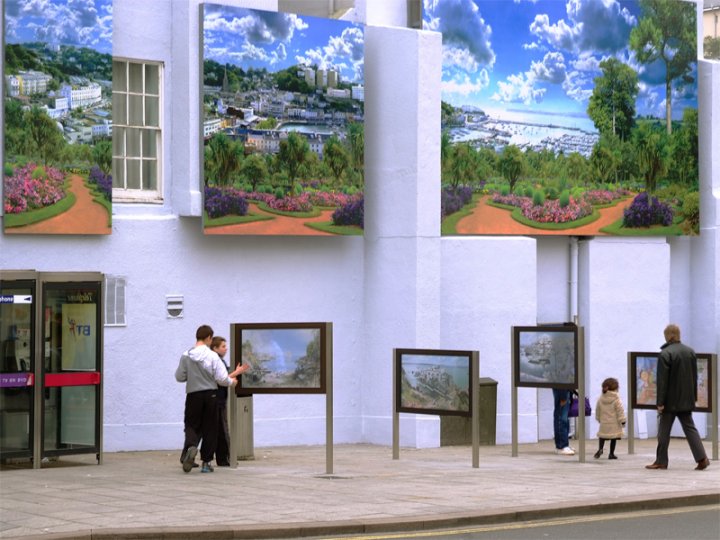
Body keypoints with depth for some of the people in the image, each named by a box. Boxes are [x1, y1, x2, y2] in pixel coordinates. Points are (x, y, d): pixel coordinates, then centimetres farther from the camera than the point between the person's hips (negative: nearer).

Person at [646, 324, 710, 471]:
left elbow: (662, 380, -16)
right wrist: (693, 397, 18)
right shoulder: (690, 352, 6)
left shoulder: (665, 354, -16)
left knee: (664, 431, 4)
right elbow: (695, 377, 12)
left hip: (671, 401, -6)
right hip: (687, 399, 6)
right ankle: (702, 457, -3)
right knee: (689, 428, 9)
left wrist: (660, 402, -14)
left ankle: (661, 460, 9)